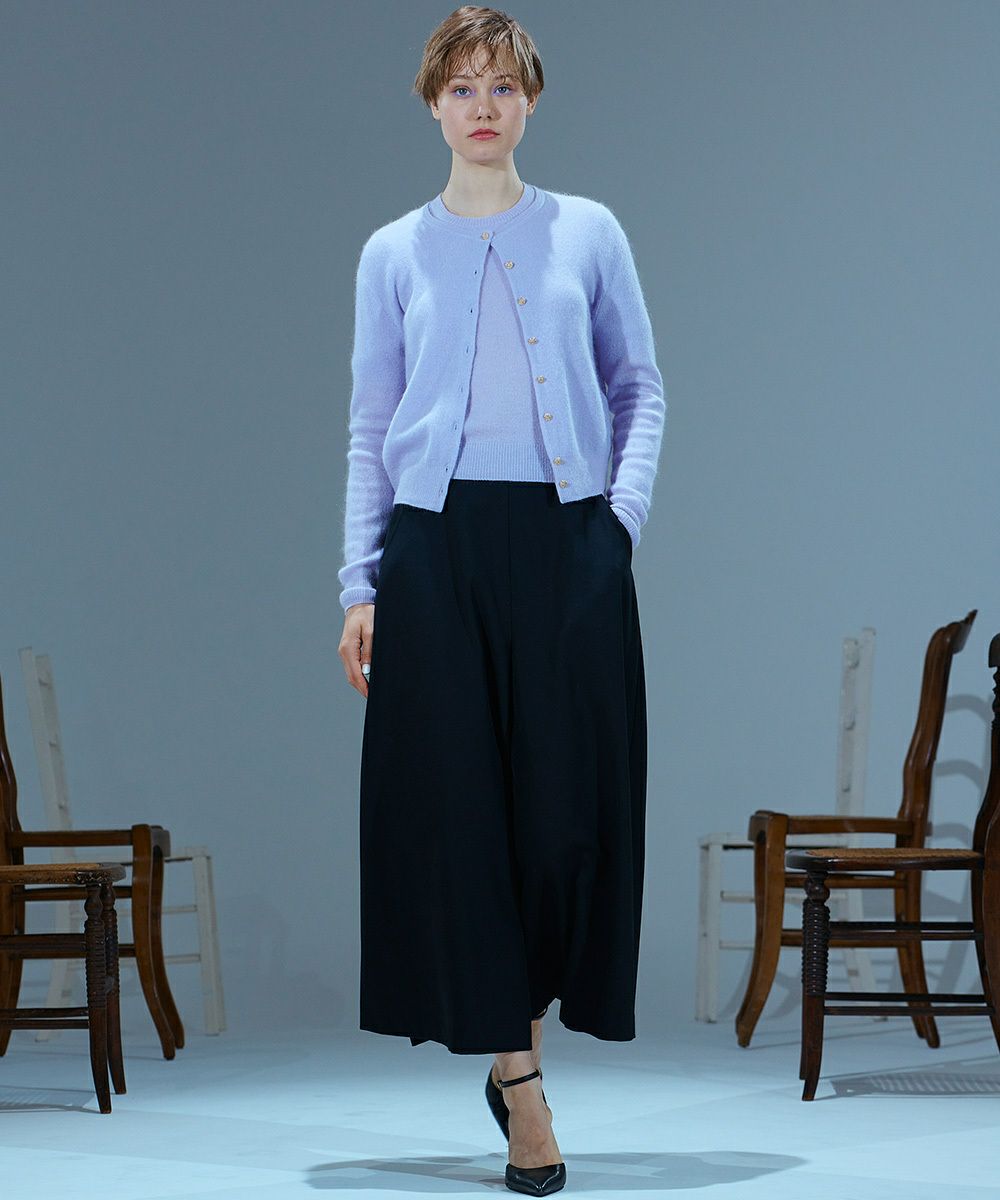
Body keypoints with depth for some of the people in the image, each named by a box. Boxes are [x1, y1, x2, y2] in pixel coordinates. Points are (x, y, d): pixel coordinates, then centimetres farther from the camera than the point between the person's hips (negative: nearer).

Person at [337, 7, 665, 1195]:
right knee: (457, 800, -3)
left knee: (572, 798, -2)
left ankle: (519, 1031, 21)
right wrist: (360, 585, 4)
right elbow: (370, 430, 10)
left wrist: (626, 515, -3)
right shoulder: (394, 253, 10)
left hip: (567, 543, 0)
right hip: (438, 547, 0)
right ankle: (519, 1083, 5)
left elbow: (641, 390, 11)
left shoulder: (588, 234, 9)